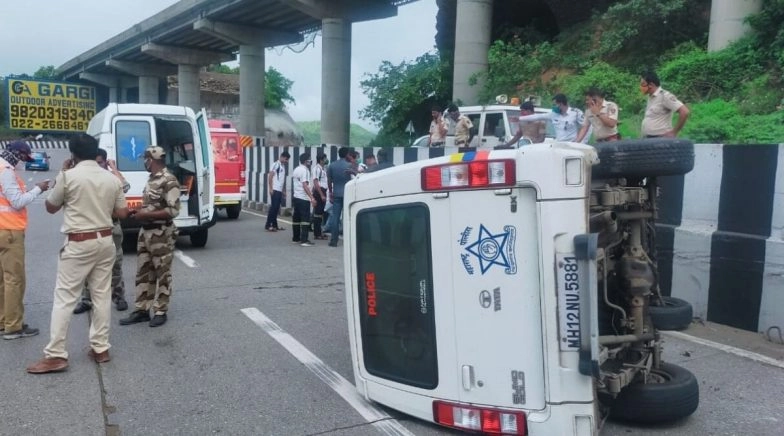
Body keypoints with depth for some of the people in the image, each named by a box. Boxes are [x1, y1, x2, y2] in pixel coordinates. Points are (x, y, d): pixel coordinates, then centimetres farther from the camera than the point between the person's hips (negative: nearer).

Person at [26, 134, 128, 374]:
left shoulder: (68, 176, -10)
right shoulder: (112, 179, 4)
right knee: (102, 296, 10)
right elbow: (122, 213, 9)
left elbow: (51, 208, 5)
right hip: (105, 241, 5)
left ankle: (55, 355, 1)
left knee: (64, 298, 0)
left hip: (78, 243, -5)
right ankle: (100, 348, 15)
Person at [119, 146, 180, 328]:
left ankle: (160, 312, 12)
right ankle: (141, 310, 19)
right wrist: (139, 211, 6)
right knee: (143, 272, 11)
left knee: (162, 274, 3)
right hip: (145, 232, 9)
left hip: (161, 234, -9)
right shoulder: (151, 179, 12)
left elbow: (173, 210, -22)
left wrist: (145, 215, -19)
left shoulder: (169, 181, -17)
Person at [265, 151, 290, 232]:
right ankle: (268, 225, -7)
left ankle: (274, 225, 14)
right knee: (273, 207, -9)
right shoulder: (276, 165, -8)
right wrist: (271, 188, -17)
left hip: (280, 190, 8)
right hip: (275, 190, -8)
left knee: (277, 208, 10)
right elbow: (270, 176, -13)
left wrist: (284, 190, 15)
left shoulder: (283, 166, 17)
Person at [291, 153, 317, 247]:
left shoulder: (295, 170, 14)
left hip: (296, 197, 9)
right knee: (305, 219, -9)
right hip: (304, 198, -9)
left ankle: (295, 238, 20)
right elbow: (305, 186, -21)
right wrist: (312, 198, -23)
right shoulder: (304, 170, -14)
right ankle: (304, 240, -13)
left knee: (296, 218, 13)